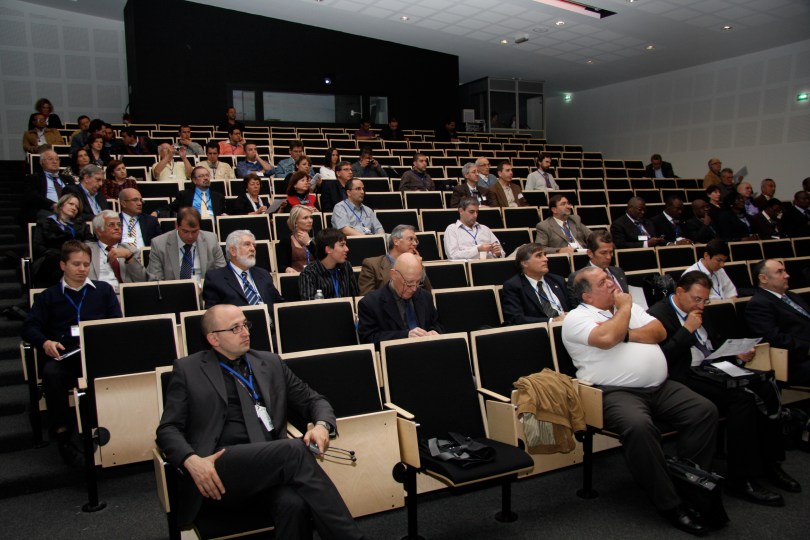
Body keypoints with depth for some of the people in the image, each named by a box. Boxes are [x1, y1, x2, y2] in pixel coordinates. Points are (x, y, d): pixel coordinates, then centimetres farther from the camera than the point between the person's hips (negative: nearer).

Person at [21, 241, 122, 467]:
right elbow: (29, 327, 12)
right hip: (64, 355, 1)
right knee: (51, 373, -35)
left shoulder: (103, 290, 25)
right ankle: (63, 435, -26)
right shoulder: (48, 296, 24)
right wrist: (45, 342, -11)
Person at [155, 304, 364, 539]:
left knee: (294, 503, -36)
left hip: (273, 462, 2)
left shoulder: (270, 363, 20)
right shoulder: (188, 370, 13)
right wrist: (192, 460, -14)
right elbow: (168, 429, 7)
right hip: (217, 470, -2)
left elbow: (314, 400, 23)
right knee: (295, 449, -30)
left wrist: (322, 425, -2)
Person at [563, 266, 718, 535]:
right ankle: (670, 504, -18)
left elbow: (659, 332, 8)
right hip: (616, 392, -7)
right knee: (639, 427, -34)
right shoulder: (577, 318, -2)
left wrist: (626, 334, -6)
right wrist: (624, 308, -5)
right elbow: (606, 338, -22)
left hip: (661, 387, 7)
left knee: (705, 411, -10)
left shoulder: (628, 305, 19)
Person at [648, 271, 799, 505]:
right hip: (686, 378, -8)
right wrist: (687, 330, -15)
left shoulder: (701, 312, 19)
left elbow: (719, 343, 28)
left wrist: (738, 354, 7)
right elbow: (661, 358, -17)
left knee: (766, 388, -15)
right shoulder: (657, 315, -8)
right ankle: (741, 480, -19)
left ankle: (768, 462, -3)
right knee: (742, 398, -28)